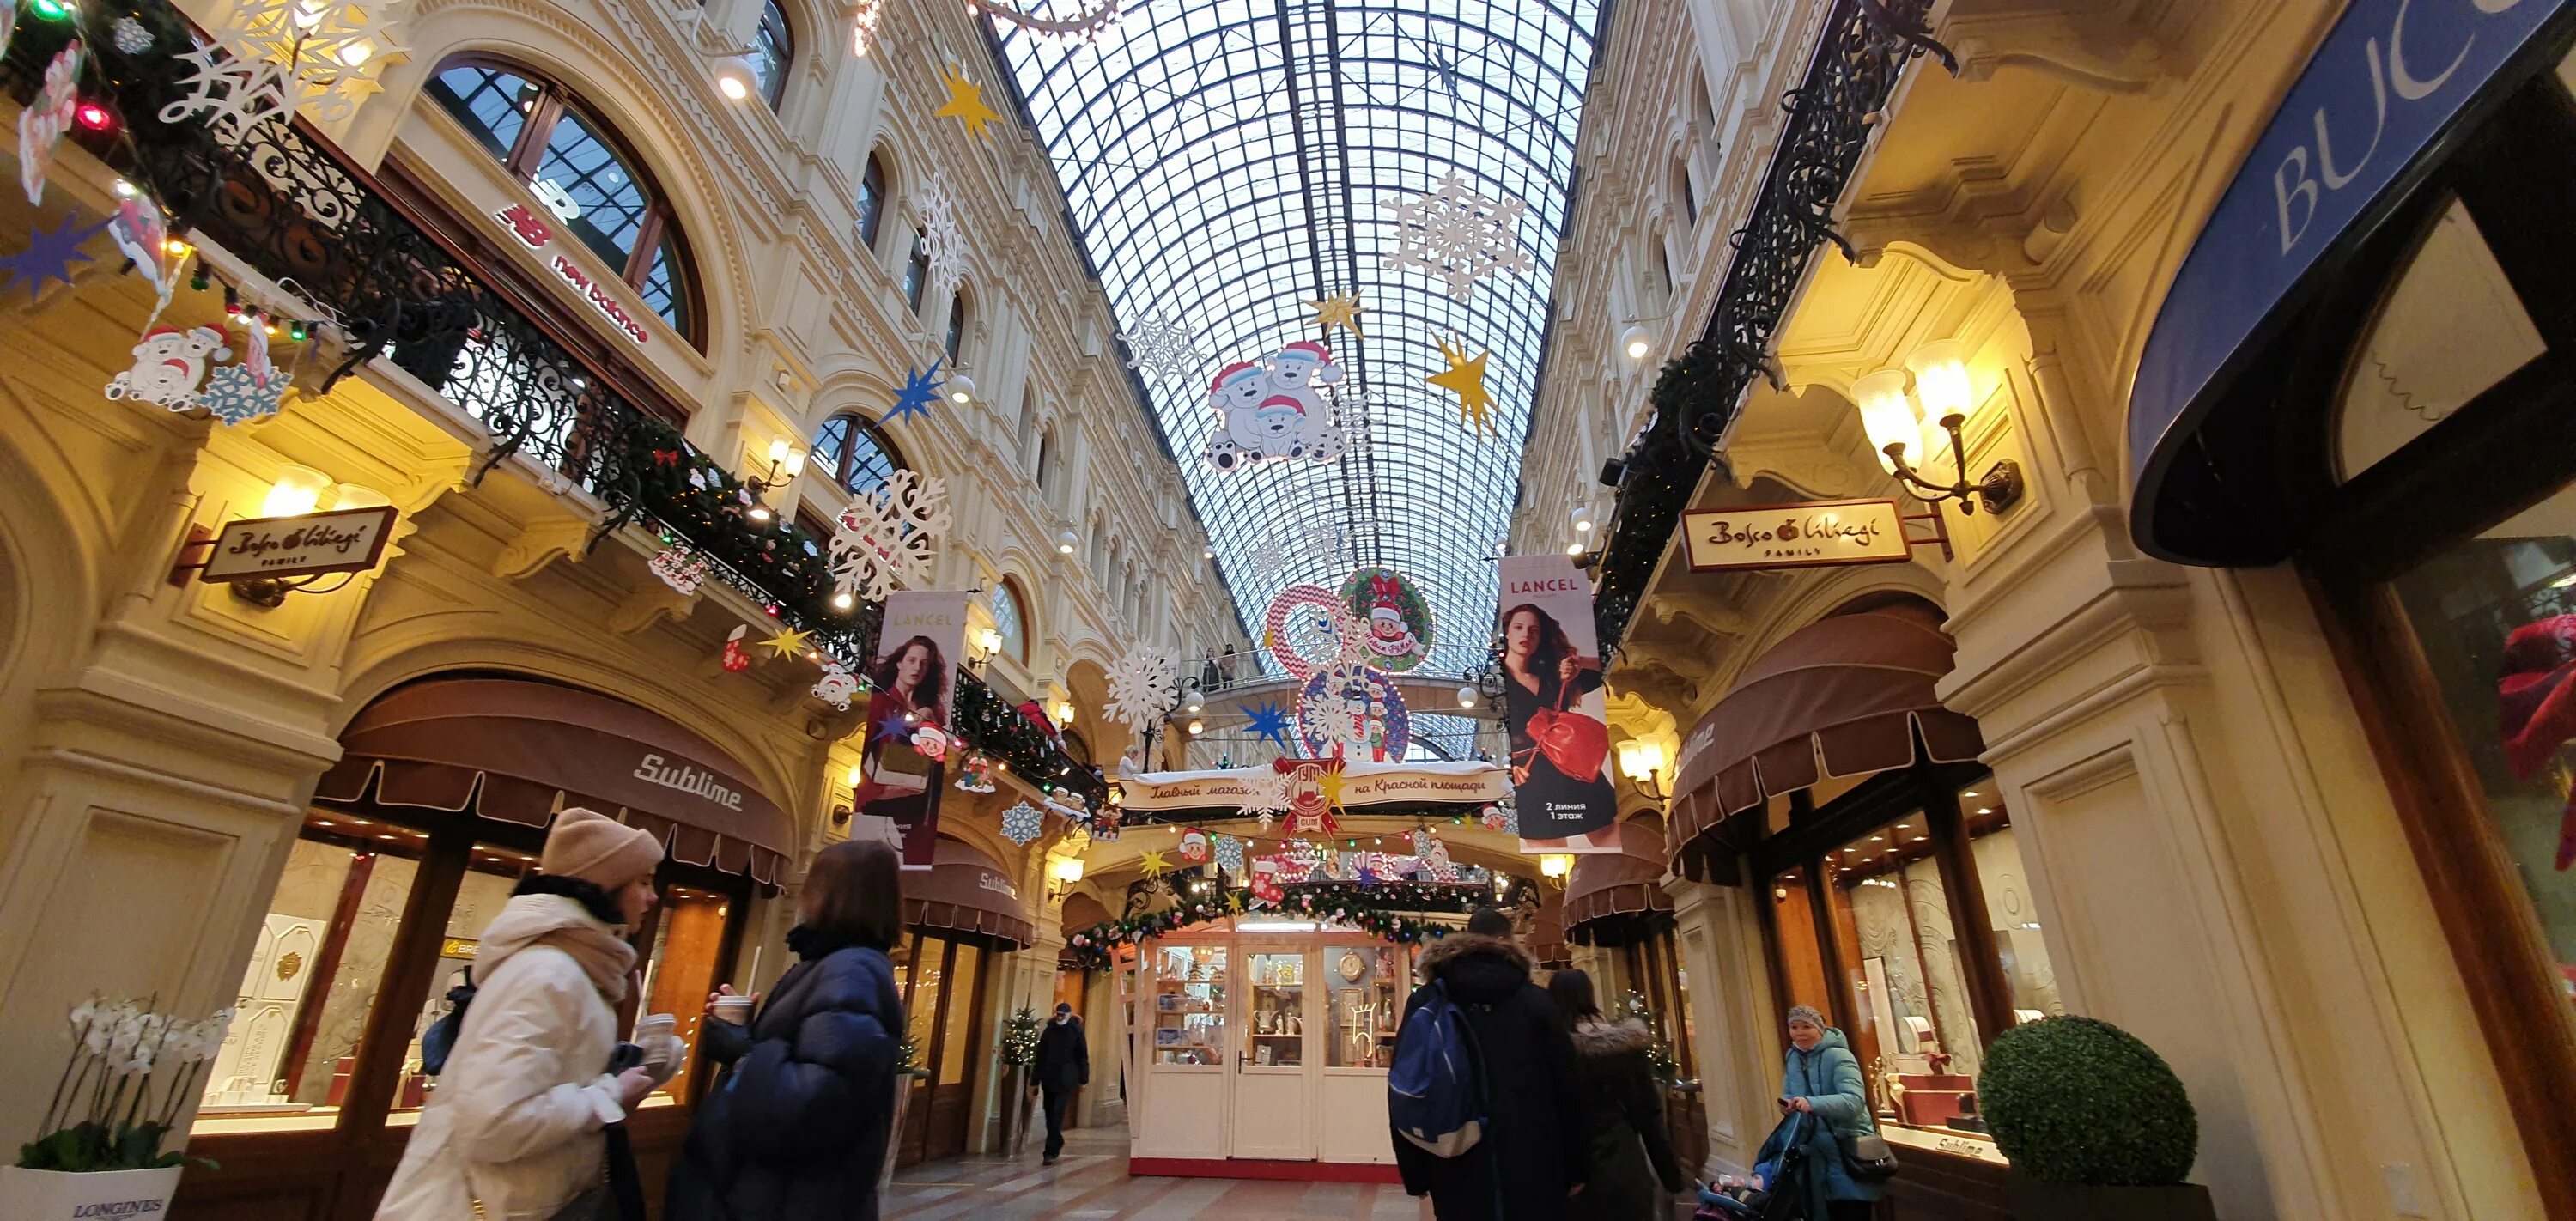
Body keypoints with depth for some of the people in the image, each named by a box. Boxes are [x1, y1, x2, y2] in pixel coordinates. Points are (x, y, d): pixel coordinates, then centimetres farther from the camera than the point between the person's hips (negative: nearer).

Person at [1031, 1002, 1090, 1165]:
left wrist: (1083, 1079, -2)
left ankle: (1051, 1151, -8)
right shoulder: (1049, 1031, 9)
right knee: (1050, 1114, 12)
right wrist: (1036, 1078, 10)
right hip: (1048, 1078, 4)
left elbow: (1083, 1057, 1)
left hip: (1065, 1080, -4)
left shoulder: (1076, 1032, 0)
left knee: (1057, 1115, -10)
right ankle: (1057, 1142, 32)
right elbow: (1040, 1055, 12)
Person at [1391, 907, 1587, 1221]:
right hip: (1532, 1168, -1)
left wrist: (1415, 1173, 8)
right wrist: (1575, 1169, 11)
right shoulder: (1536, 1001, -2)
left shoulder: (1425, 1001, 0)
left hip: (1458, 1170, 1)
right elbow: (1567, 1087, 0)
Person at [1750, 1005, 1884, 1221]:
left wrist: (1812, 1103, -39)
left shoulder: (1838, 1056, -15)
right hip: (1817, 1150, 7)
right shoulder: (1793, 1057, 8)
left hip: (1848, 1149, -7)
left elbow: (1854, 1101, -27)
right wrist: (1787, 1104, -8)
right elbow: (1789, 1095, 16)